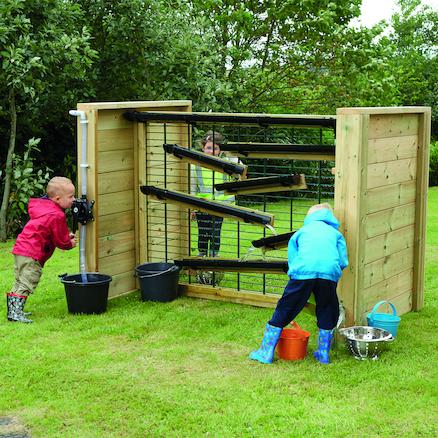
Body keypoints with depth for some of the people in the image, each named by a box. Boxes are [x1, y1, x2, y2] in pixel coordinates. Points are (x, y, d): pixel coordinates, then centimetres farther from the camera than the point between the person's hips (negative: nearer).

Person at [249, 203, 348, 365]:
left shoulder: (301, 231, 30)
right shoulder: (336, 233, 29)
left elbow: (291, 260, 24)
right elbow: (343, 262, 18)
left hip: (303, 271, -1)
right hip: (329, 272, 1)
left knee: (284, 310, 9)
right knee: (326, 313, 22)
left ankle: (266, 352, 13)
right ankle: (323, 354, 27)